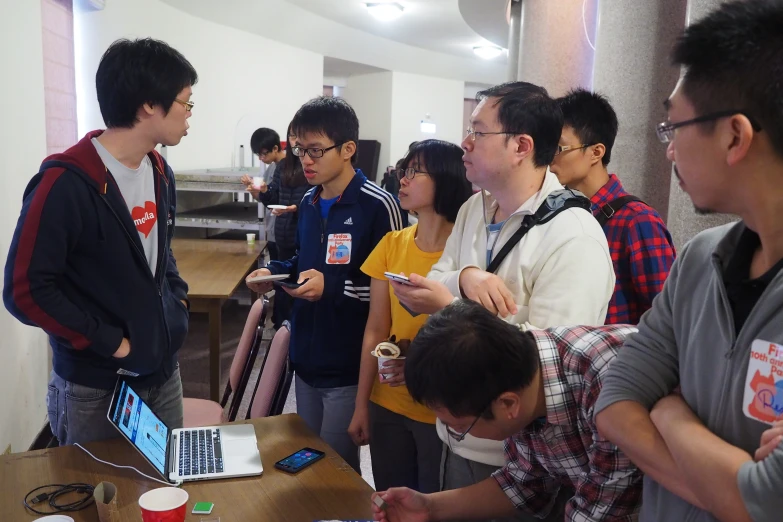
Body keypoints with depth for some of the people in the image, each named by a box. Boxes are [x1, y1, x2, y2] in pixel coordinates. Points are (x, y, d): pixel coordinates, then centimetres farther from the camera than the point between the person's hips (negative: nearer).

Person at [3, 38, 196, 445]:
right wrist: (110, 342, -18)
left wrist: (178, 300, 4)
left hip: (163, 371, 7)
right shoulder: (66, 183, -21)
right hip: (96, 387, -6)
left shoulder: (160, 173, 5)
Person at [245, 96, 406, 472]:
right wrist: (276, 273, 1)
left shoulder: (378, 206, -16)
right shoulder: (308, 203, 8)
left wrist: (332, 287, -23)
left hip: (349, 367, -7)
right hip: (306, 360, 8)